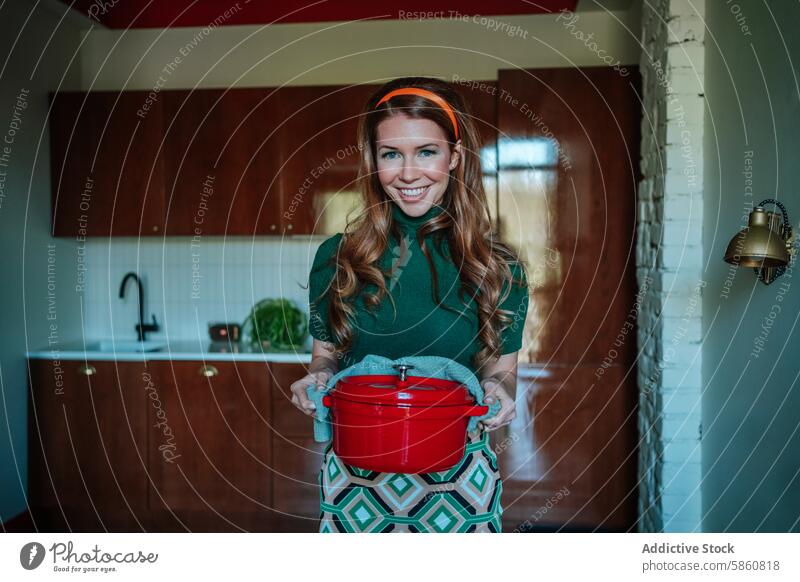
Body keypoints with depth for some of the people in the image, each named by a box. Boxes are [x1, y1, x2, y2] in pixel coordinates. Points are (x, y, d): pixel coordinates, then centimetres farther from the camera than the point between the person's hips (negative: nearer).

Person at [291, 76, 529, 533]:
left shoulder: (499, 269, -5)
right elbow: (326, 357, 8)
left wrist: (497, 393, -18)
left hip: (459, 482, 0)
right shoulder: (336, 258, -2)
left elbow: (501, 370, 4)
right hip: (355, 476, 1)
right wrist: (316, 381, -13)